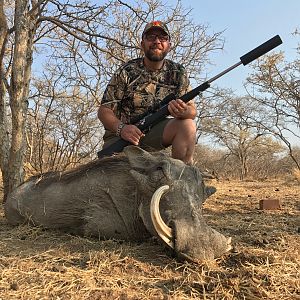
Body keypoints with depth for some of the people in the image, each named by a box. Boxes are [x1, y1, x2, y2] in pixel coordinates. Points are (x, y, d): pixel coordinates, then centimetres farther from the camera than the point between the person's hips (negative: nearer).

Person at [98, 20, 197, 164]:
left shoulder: (178, 73, 0)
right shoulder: (126, 72, -8)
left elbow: (192, 111, -7)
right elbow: (104, 111, -10)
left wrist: (183, 111, -32)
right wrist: (121, 128, -31)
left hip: (155, 132, 2)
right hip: (120, 135, -2)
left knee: (187, 124, -24)